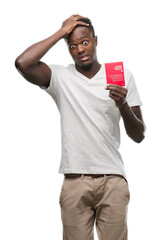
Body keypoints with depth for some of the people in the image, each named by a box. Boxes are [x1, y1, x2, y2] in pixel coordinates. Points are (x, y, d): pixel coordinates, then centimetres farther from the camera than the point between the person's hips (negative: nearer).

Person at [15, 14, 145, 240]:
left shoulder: (122, 76, 6)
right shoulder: (60, 76, 4)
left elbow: (138, 136, 5)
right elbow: (23, 63, -17)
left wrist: (123, 105, -15)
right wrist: (61, 32, -7)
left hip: (113, 179, 1)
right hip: (75, 181, -1)